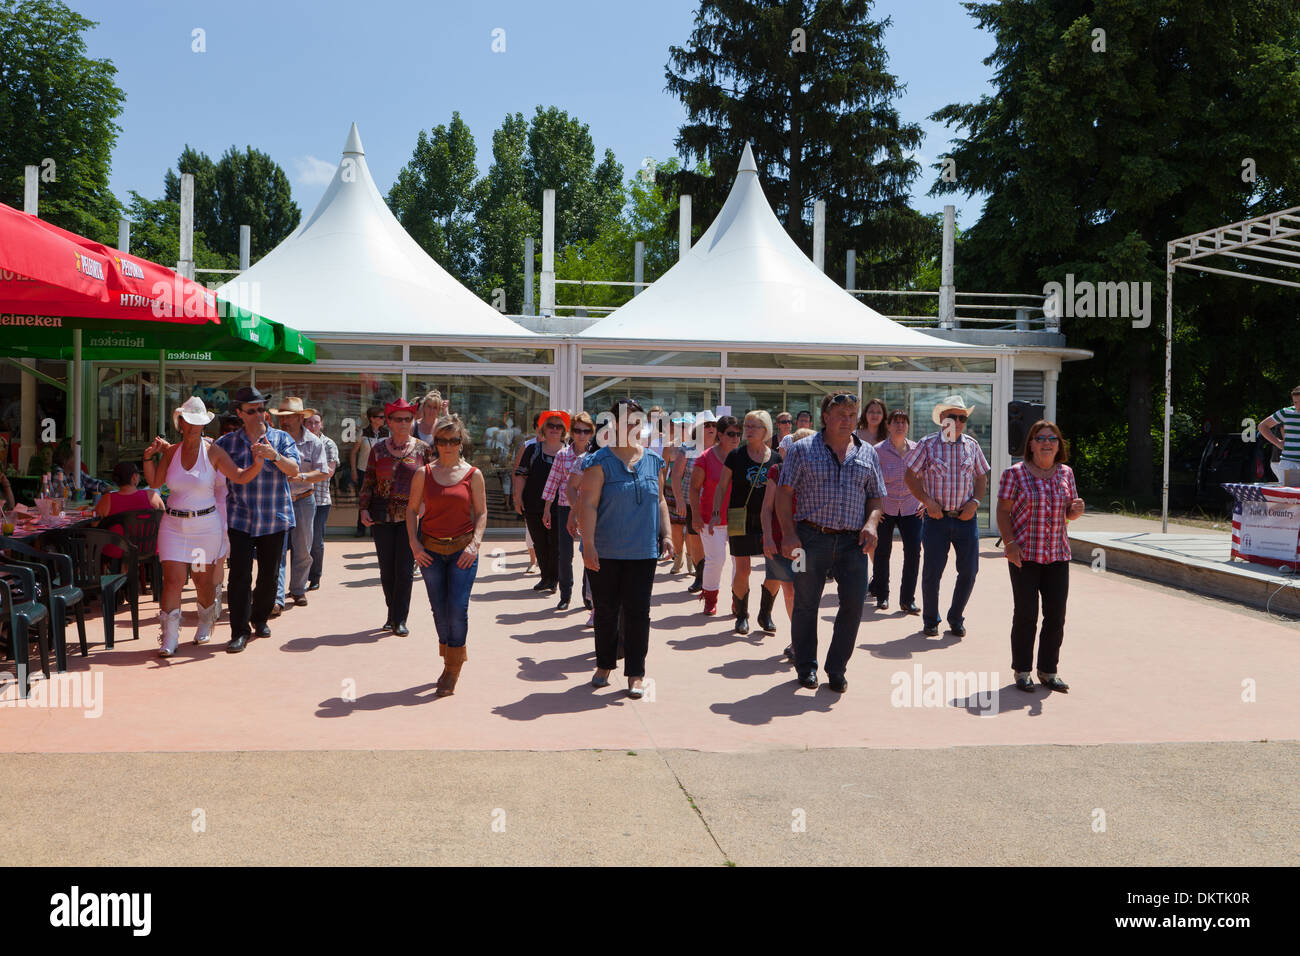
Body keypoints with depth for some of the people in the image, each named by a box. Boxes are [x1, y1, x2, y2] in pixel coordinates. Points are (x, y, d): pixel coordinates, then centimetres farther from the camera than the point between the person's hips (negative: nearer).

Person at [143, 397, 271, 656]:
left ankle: (205, 624, 34)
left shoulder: (213, 452, -3)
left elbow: (240, 477, -9)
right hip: (173, 525, 2)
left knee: (203, 580, 7)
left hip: (205, 525, -1)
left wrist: (258, 462, -26)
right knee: (172, 579, -8)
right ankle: (169, 637, -1)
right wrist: (149, 457, -6)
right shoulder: (171, 452, 5)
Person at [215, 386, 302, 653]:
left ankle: (259, 619, 30)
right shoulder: (227, 442, 7)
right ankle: (239, 631, -2)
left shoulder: (281, 439, 4)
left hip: (275, 519, 1)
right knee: (239, 574, -7)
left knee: (269, 574, 9)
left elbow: (294, 469, -9)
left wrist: (274, 456, -27)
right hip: (240, 518, -1)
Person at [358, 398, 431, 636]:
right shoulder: (378, 450, 7)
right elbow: (368, 482, 9)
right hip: (382, 516, 2)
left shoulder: (422, 449, 4)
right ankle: (393, 613, 21)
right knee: (386, 568, 6)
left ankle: (399, 619, 4)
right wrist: (364, 508, -1)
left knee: (405, 568, -4)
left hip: (410, 516, -2)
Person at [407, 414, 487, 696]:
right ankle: (449, 662, 24)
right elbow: (412, 509, 8)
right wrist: (414, 543, -2)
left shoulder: (473, 474, 2)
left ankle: (453, 670, 4)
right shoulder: (424, 473, 5)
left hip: (462, 549, -2)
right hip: (430, 549, 2)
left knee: (458, 607, -9)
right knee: (439, 609, 7)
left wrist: (474, 544, -8)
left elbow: (481, 513, 4)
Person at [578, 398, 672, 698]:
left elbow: (660, 501, 17)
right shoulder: (600, 461, -6)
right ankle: (604, 665, 26)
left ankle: (636, 673, 11)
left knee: (637, 612, 3)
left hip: (643, 551, 3)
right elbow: (588, 504, -11)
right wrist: (589, 544, -18)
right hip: (605, 552, -2)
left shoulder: (654, 461, 9)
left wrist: (665, 534, 7)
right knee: (606, 610, 9)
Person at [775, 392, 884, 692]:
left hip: (852, 542, 2)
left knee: (854, 603, -3)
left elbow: (876, 497, 17)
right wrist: (789, 533, -8)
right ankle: (806, 666, 21)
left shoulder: (867, 453, 13)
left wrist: (871, 523, -4)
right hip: (811, 538, -2)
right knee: (806, 603, 5)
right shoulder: (803, 449, 4)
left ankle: (836, 668, 14)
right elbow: (784, 493, 1)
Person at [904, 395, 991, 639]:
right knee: (932, 571, -1)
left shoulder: (971, 445, 9)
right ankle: (930, 620, 17)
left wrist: (975, 502, 0)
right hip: (936, 518, -3)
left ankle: (956, 617, 22)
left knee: (969, 571, 3)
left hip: (965, 518, 3)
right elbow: (910, 476, 1)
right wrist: (927, 501, -9)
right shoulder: (928, 444, 0)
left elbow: (982, 477, 16)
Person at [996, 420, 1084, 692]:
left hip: (1058, 555, 4)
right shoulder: (1015, 473, -4)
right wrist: (1009, 543, -16)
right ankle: (1021, 670, 12)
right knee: (1026, 614, -2)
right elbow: (1003, 511, -4)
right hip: (1024, 555, -4)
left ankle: (1048, 670, 18)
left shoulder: (1065, 473, 11)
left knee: (1056, 616, 5)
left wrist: (1076, 510, -6)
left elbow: (1068, 512, 18)